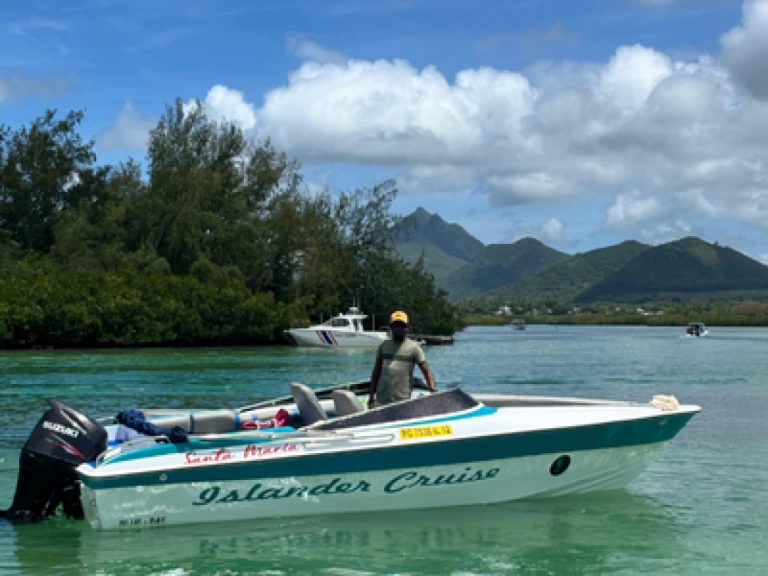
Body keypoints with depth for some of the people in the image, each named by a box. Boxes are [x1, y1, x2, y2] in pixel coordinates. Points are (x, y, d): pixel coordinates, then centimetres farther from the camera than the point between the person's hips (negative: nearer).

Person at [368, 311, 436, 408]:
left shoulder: (413, 347, 0)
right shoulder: (384, 346, 11)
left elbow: (426, 371, -6)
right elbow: (376, 372, 14)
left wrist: (432, 389, -23)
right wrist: (371, 396, 9)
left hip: (402, 401, -3)